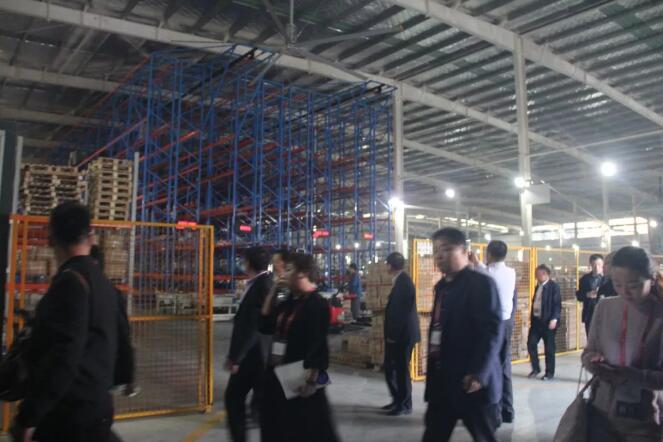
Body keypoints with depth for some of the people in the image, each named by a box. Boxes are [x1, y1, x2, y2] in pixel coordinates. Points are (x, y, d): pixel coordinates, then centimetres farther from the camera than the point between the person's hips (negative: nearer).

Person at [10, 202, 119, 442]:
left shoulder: (71, 280, -17)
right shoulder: (102, 282, 8)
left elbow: (64, 355, -24)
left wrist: (29, 416, -20)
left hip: (71, 412, -8)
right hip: (96, 405, 8)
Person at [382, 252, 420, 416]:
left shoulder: (403, 282, -18)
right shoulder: (400, 280, 12)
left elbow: (401, 311, -21)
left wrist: (393, 335, -18)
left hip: (402, 334, -9)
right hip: (397, 334, 9)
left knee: (401, 369, 2)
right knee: (390, 368, 15)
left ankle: (404, 405, 14)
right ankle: (398, 400, 27)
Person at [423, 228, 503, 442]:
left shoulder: (481, 283, -12)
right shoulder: (441, 286, 13)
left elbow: (493, 330, -20)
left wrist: (479, 373, -26)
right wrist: (433, 373, 14)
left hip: (472, 382, -7)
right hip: (442, 381, 7)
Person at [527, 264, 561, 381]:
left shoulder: (554, 286, -9)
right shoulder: (538, 286, 14)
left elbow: (557, 304, -14)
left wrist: (554, 319, -21)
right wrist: (532, 317, 15)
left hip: (548, 321, -7)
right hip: (536, 320, 7)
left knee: (549, 348, 2)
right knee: (531, 343, 3)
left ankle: (549, 373, 13)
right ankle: (536, 368, 19)